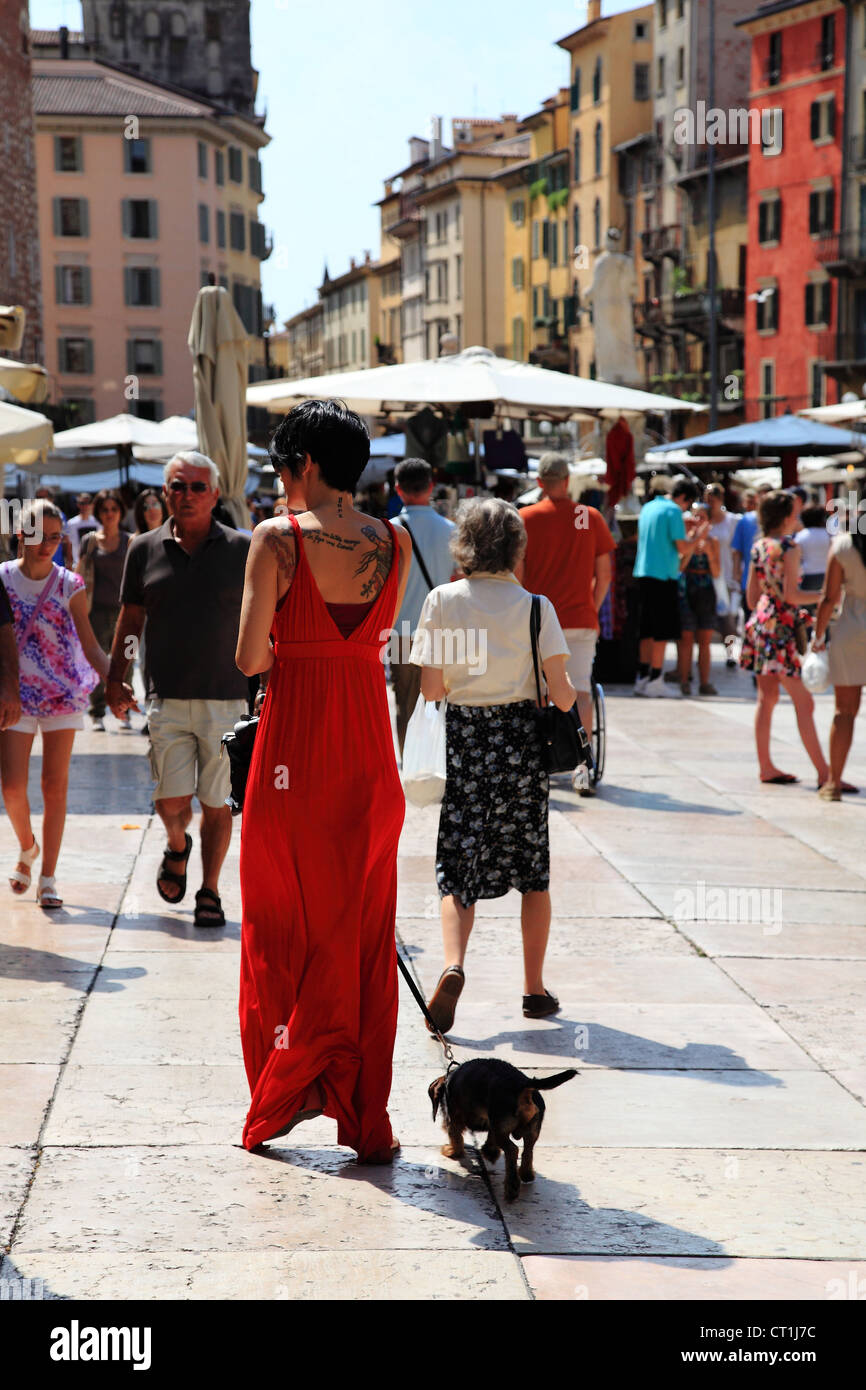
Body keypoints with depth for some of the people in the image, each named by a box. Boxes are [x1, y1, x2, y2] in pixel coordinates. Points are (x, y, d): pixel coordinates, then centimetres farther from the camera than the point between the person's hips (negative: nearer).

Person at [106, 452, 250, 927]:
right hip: (167, 697, 1)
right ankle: (177, 847, 30)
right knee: (171, 801, -4)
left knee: (216, 802, 4)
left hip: (226, 697, -1)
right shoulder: (145, 550, 5)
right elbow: (130, 619, 14)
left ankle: (210, 891, 19)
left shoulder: (241, 550, 1)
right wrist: (115, 678, 9)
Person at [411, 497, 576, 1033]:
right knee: (533, 868, 13)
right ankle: (536, 989, 18)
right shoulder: (534, 606, -6)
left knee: (458, 866, 5)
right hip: (522, 738, 0)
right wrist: (573, 699, 13)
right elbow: (561, 691, -9)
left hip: (464, 737, 0)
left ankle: (454, 965, -21)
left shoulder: (442, 600, -4)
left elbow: (431, 687, -3)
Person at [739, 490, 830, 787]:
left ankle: (765, 766, 15)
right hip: (782, 628, -8)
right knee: (803, 702, -7)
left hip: (761, 622, 8)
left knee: (767, 698, 12)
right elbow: (791, 595, -17)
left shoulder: (758, 546, 10)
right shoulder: (788, 546, -13)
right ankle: (824, 772, -8)